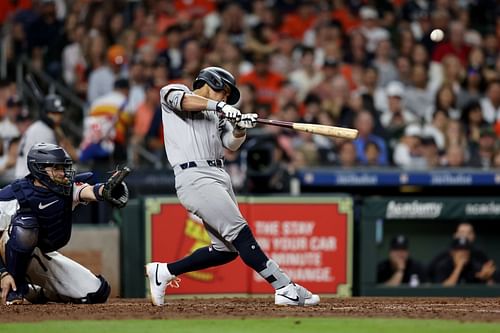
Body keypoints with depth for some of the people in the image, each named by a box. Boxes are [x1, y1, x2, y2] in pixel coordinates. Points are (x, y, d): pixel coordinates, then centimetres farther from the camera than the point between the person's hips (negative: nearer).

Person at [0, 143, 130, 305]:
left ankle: (37, 291, 16)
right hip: (15, 258, -5)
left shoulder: (66, 188, -10)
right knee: (24, 224, -37)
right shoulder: (13, 196, -22)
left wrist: (105, 191, -56)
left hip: (45, 257, 5)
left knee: (97, 293, -5)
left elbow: (87, 191, -32)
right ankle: (15, 289, -19)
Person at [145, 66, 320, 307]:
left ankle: (164, 272, 20)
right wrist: (218, 106, -22)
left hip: (219, 177, 9)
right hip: (195, 177, -9)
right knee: (240, 232, -16)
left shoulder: (217, 114, 26)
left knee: (227, 249, 6)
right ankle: (285, 288, -22)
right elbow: (182, 100, -16)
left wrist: (240, 127, -10)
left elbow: (231, 143, 10)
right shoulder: (173, 91, 9)